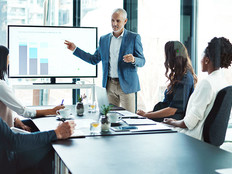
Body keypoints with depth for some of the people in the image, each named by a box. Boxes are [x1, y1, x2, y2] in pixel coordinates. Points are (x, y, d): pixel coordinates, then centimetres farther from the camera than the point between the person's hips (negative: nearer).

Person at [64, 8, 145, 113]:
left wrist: (133, 60, -26)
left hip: (126, 84, -4)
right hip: (109, 85, 4)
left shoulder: (134, 37, -2)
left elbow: (142, 61, -3)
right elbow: (94, 60, 15)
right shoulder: (104, 39, 10)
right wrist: (75, 49, 11)